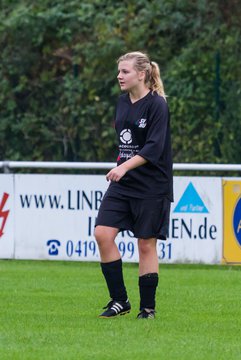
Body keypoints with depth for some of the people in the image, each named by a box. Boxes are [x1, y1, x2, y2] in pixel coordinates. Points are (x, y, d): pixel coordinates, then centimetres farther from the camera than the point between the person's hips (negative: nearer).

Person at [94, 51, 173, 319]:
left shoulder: (157, 104, -12)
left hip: (151, 186, -7)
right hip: (122, 184, 7)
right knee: (103, 233, -7)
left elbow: (154, 148, -21)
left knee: (146, 245, -1)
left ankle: (148, 307, 11)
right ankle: (119, 300, 2)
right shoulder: (123, 102, 9)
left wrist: (125, 166, -31)